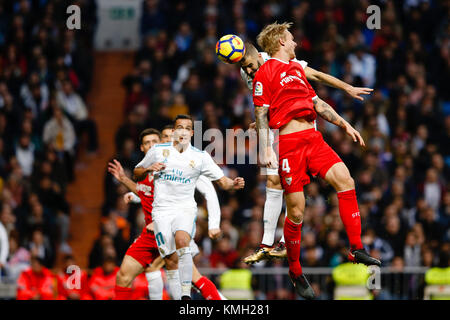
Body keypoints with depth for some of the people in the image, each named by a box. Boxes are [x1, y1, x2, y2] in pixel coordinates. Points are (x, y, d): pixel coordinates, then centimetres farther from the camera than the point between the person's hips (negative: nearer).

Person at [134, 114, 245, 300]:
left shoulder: (200, 157, 5)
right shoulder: (158, 151, 5)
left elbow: (222, 180, 6)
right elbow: (136, 175, 15)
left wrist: (233, 184, -16)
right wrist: (149, 169, -6)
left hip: (186, 208, -1)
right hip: (162, 210, 1)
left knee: (182, 240, -30)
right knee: (170, 259, -8)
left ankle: (186, 293, -32)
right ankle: (175, 297, 7)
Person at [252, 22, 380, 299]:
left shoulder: (297, 68, 24)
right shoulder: (266, 72, 1)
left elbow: (317, 103, 28)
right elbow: (261, 114, -4)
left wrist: (344, 124, 22)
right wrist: (265, 149, -14)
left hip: (314, 138, 7)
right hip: (289, 143, -6)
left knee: (344, 179, -15)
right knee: (296, 211, -4)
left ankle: (357, 249, -13)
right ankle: (295, 271, 11)